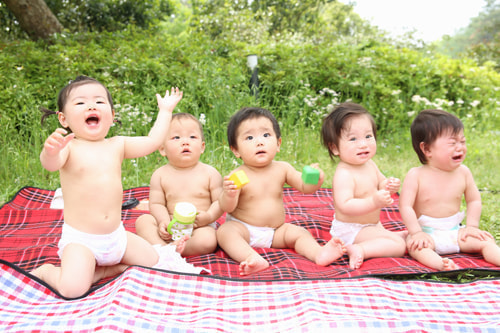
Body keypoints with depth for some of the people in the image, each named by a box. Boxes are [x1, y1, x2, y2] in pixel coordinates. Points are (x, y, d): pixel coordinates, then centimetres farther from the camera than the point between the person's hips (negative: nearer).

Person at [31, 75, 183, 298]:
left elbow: (152, 141, 2)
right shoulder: (68, 146, -12)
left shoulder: (116, 145, 3)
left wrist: (165, 110, 9)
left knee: (154, 262, 9)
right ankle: (46, 271, 10)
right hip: (79, 239, -5)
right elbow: (51, 164, -31)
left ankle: (100, 269, 16)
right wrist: (50, 151, -55)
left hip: (116, 235, 6)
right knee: (72, 289, -22)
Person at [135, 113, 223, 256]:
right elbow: (156, 203, 0)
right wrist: (164, 221, -19)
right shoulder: (160, 175, 1)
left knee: (206, 241, -33)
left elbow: (220, 201, -2)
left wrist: (209, 216, -20)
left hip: (200, 227, -2)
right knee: (143, 220, -16)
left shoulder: (210, 173, -3)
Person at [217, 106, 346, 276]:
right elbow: (228, 208, -20)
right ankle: (252, 258, -51)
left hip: (276, 231, 4)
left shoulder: (282, 169, -2)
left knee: (299, 232, -13)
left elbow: (304, 187, 0)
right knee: (225, 231, -31)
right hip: (243, 229, -4)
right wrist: (228, 195, -43)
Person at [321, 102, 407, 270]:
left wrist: (389, 186, -10)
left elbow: (380, 183, 14)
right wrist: (374, 202, -50)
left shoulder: (370, 164, -1)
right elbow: (345, 206, -40)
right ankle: (360, 250, -21)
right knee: (399, 245, -18)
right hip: (350, 230, -11)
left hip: (372, 224, 11)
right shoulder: (344, 174, -31)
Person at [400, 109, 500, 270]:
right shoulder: (416, 175, -13)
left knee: (486, 240, -12)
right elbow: (406, 206, -15)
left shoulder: (463, 172, 0)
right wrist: (417, 232, -21)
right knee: (415, 245, -34)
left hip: (455, 231, 5)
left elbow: (474, 200, 9)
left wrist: (472, 226, -1)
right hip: (427, 232, -5)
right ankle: (440, 264, -55)